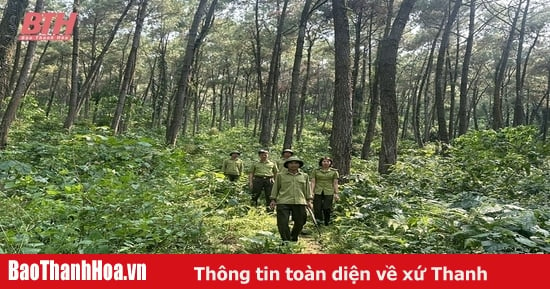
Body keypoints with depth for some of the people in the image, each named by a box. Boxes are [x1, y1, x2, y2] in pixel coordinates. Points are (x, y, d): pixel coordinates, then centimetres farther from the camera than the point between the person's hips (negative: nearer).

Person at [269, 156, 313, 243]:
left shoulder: (305, 176, 15)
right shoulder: (280, 175, 9)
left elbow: (307, 189, 18)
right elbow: (275, 188, 12)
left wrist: (309, 200, 10)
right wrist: (273, 200, 7)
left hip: (300, 202, 2)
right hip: (283, 202, -2)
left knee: (300, 222, 6)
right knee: (283, 223, -8)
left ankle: (293, 239, 28)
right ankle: (286, 241, 5)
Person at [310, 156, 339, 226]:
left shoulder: (334, 171, 7)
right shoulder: (316, 171, 7)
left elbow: (335, 183, 6)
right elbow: (313, 182, 4)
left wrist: (336, 193, 0)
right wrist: (311, 192, -4)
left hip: (329, 193, 0)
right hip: (318, 192, 1)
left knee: (327, 209, -3)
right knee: (317, 209, -4)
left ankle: (327, 224, 13)